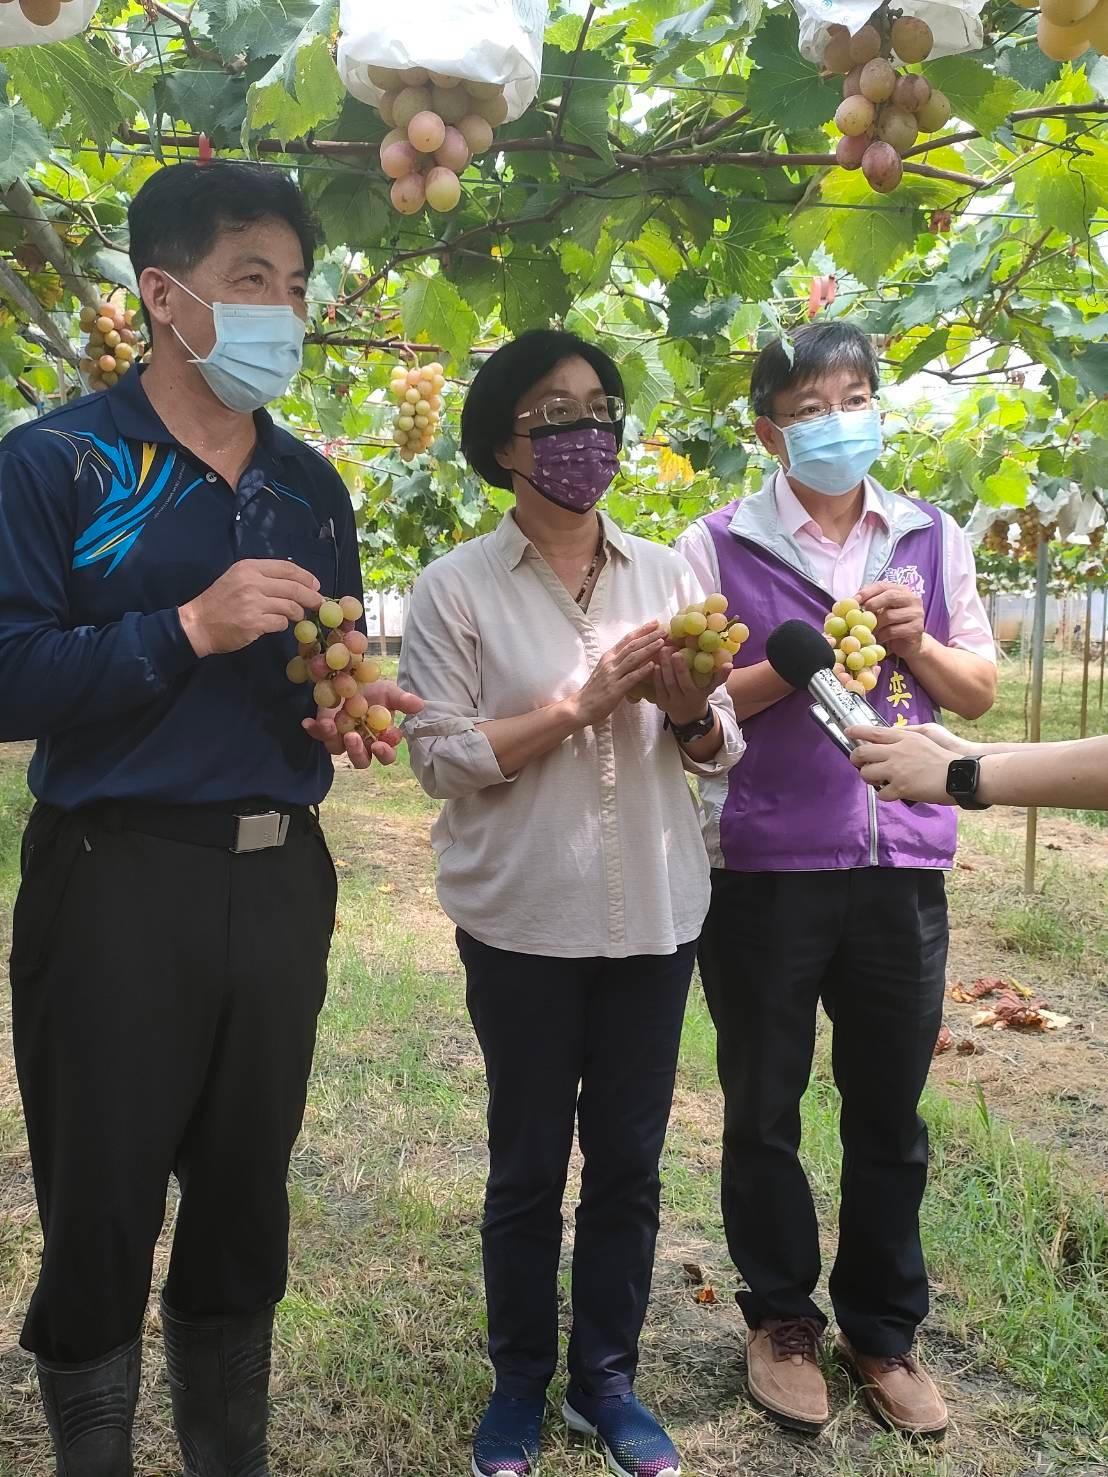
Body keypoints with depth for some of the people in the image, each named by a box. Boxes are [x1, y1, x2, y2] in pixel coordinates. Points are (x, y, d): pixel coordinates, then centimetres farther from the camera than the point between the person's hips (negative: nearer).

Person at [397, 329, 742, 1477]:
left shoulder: (665, 574, 5)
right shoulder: (457, 588, -6)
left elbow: (721, 752, 7)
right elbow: (441, 758, -11)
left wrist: (690, 712, -16)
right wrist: (582, 704, -18)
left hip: (654, 914, 3)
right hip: (524, 920, -3)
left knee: (629, 1162, 13)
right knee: (528, 1166, 11)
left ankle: (606, 1378, 34)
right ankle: (520, 1383, 33)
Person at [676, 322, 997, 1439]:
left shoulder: (930, 540, 9)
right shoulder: (720, 545, -2)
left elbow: (978, 691, 11)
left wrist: (916, 644, -8)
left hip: (901, 865, 3)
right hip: (764, 871, -2)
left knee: (889, 1115, 13)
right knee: (763, 1113, 12)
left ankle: (882, 1328, 33)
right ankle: (781, 1320, 33)